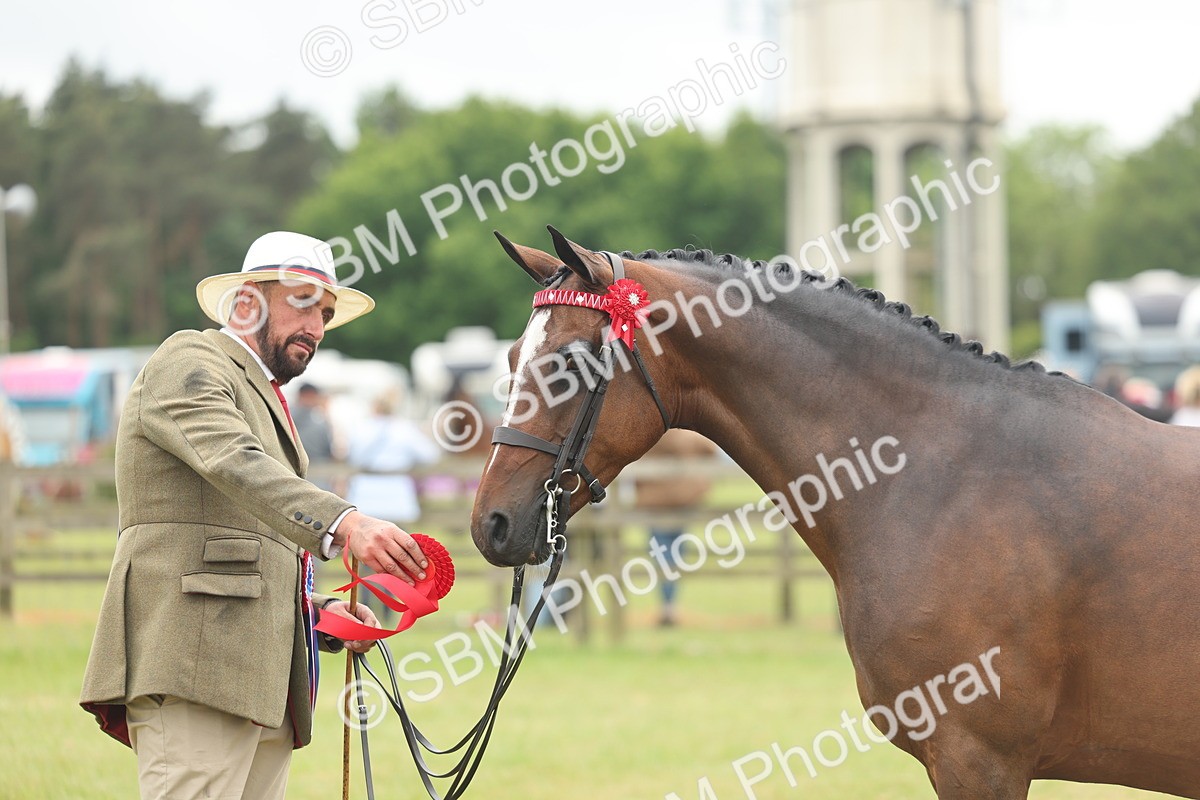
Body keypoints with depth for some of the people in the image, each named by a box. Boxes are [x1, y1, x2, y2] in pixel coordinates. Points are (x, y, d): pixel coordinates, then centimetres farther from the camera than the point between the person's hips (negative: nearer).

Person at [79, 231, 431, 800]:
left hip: (263, 684, 9)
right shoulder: (188, 363, 1)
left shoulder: (267, 403, 32)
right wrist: (344, 523, -36)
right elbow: (234, 465, -21)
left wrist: (321, 613, 13)